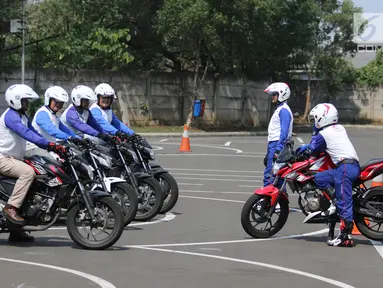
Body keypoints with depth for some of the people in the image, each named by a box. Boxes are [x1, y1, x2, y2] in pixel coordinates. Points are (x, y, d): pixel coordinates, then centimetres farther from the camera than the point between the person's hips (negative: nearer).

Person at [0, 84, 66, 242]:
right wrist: (49, 144, -37)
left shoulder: (23, 117, 16)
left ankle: (16, 231, 14)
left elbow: (34, 133, 14)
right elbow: (26, 133, -29)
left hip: (14, 159, 10)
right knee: (28, 172, -32)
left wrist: (54, 147, -1)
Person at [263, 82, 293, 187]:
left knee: (269, 175, -15)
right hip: (274, 145, 11)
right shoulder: (279, 109, 21)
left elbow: (284, 132, -20)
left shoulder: (284, 110, -12)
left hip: (278, 145, -11)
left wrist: (278, 150, -26)